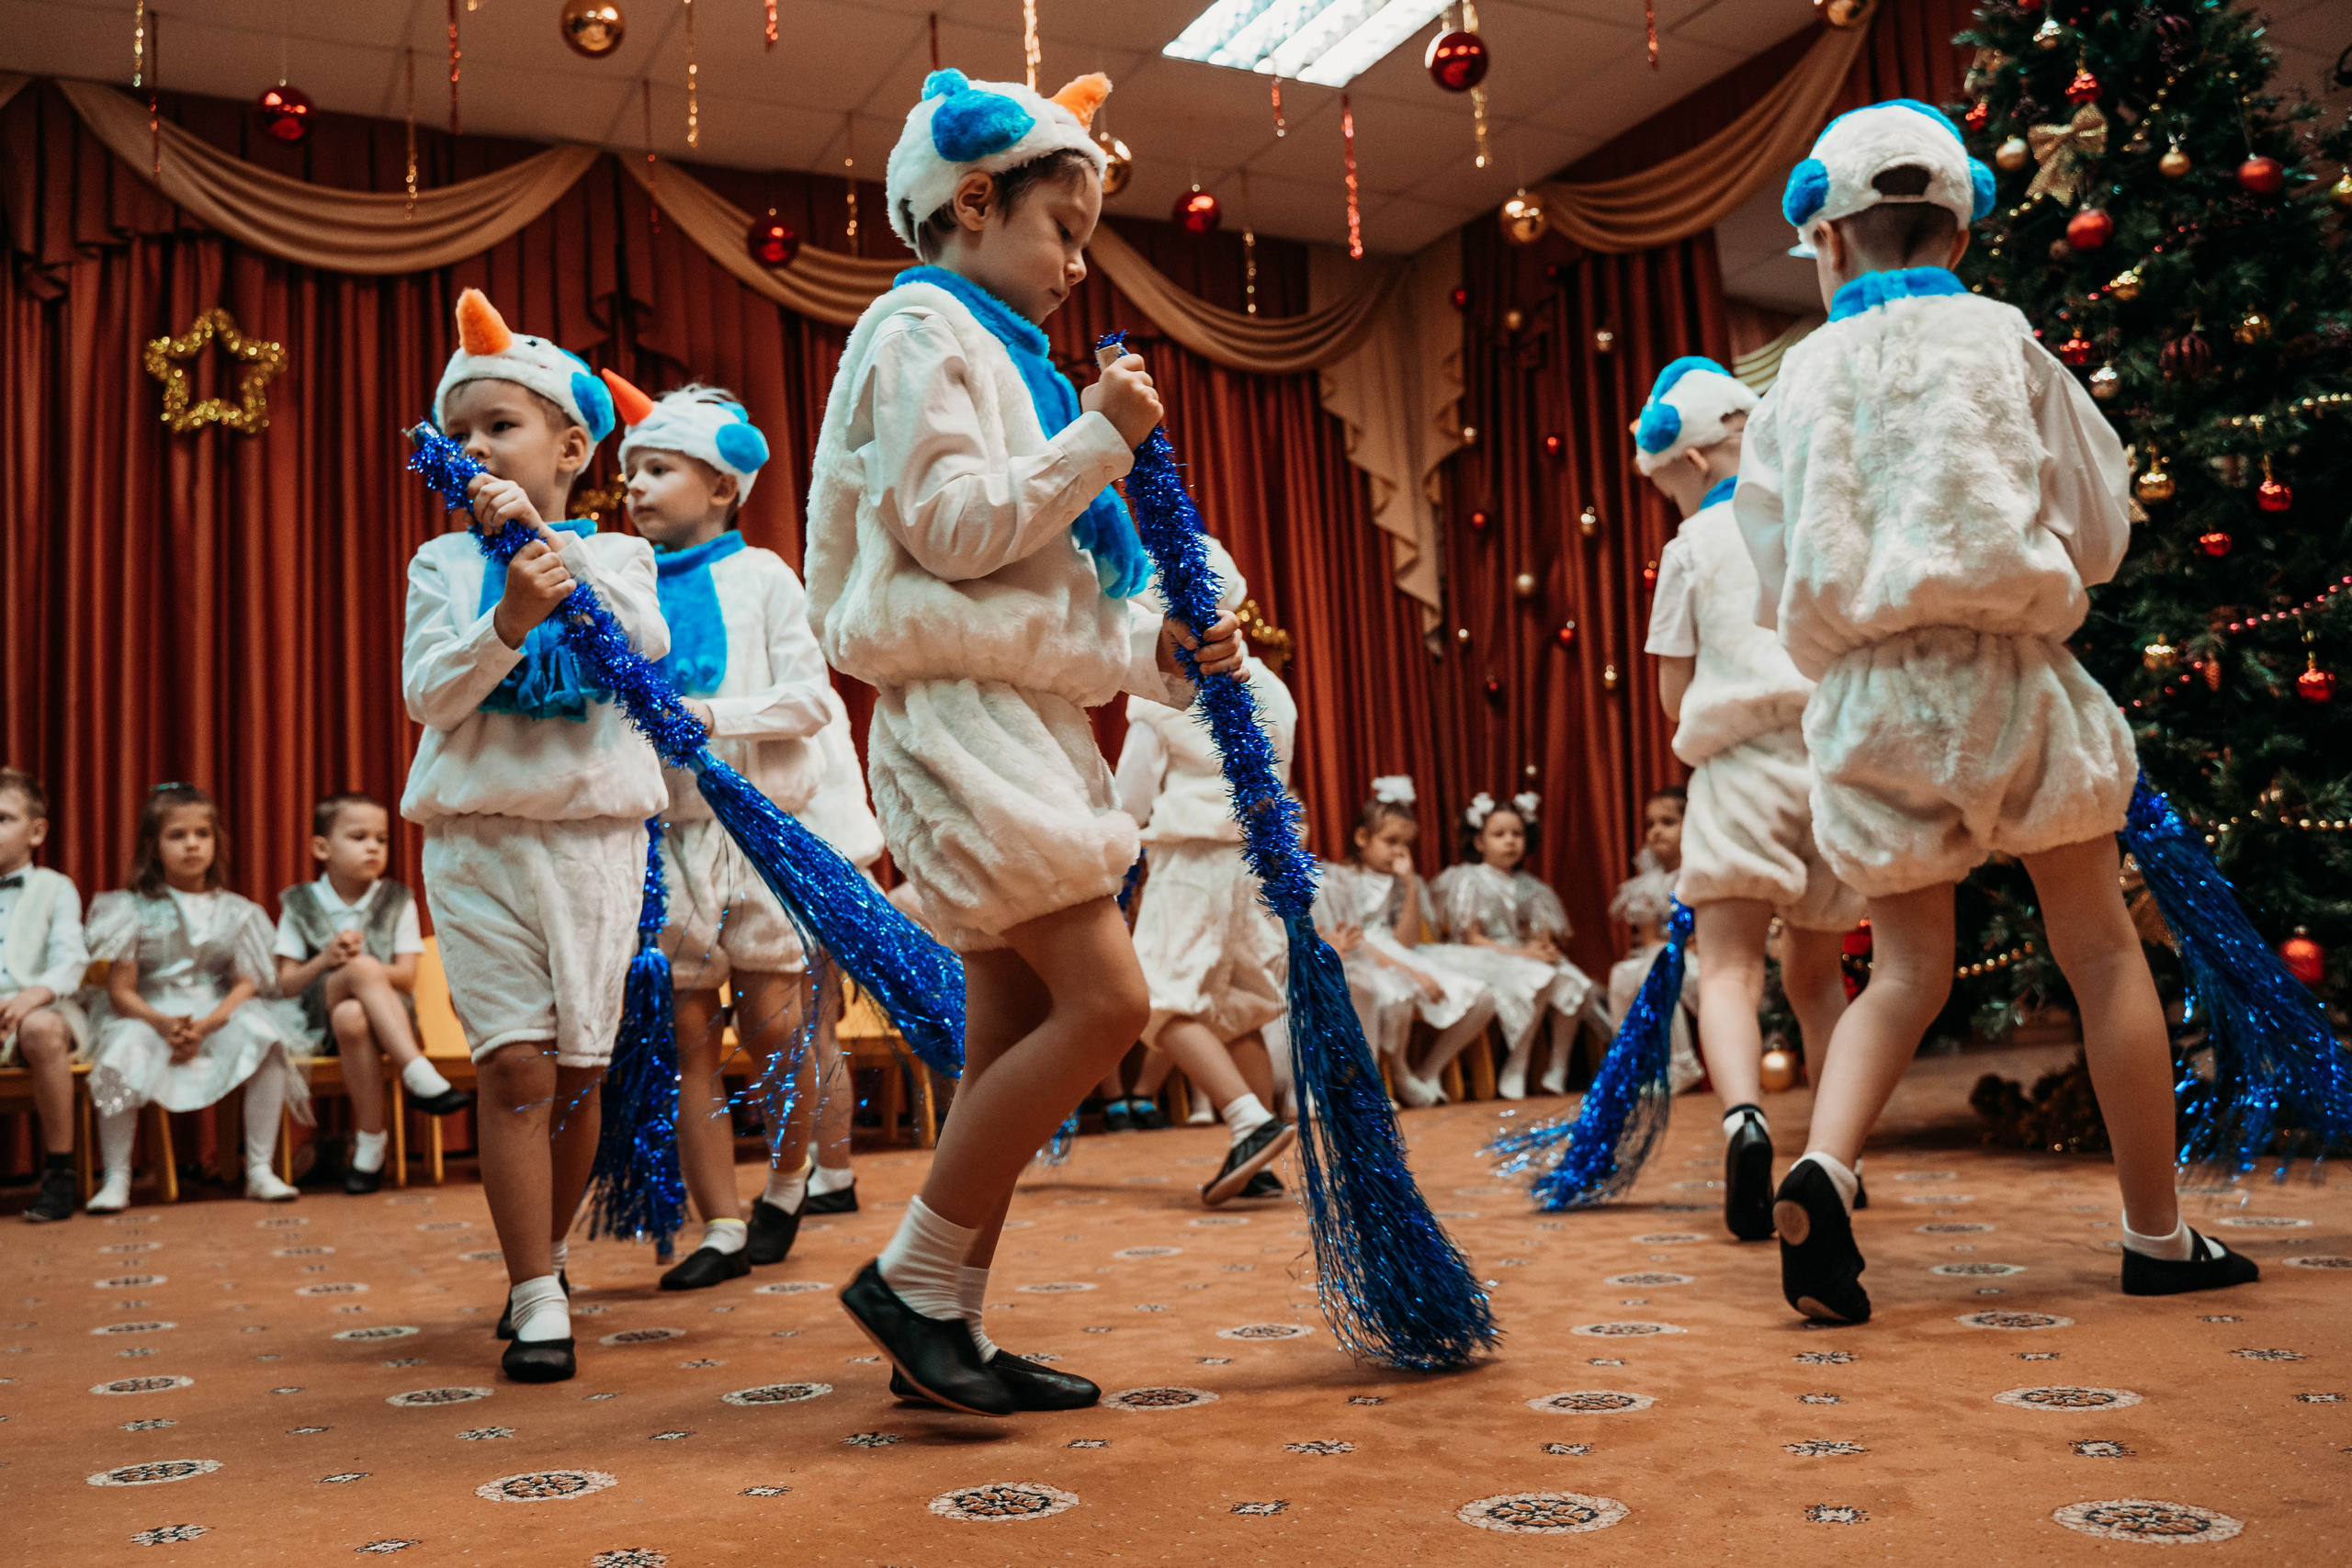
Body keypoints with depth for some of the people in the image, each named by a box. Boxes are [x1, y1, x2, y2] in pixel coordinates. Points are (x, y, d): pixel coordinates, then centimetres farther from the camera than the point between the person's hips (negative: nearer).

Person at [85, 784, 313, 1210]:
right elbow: (120, 990, -3)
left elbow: (246, 985, -1)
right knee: (123, 1051, -33)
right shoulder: (135, 910, 2)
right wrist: (163, 1024, -23)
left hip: (220, 1015, 1)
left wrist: (204, 1026, -19)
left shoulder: (234, 911, 6)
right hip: (149, 1016, -1)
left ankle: (259, 1170, -20)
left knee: (265, 1038, -27)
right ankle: (116, 1178, -19)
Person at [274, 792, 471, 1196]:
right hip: (320, 1018, 0)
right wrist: (326, 961, -16)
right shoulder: (299, 905, 9)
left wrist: (360, 967, -19)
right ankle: (420, 1077, -38)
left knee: (352, 1018, -38)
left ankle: (370, 1140, -30)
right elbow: (286, 984, 4)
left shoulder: (397, 902, 10)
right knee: (362, 969, -35)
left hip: (389, 1018, 0)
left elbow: (407, 978, 0)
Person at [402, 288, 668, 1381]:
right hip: (480, 835, -1)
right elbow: (429, 694, -5)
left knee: (579, 1072, 6)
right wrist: (511, 617, -21)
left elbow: (648, 643, -13)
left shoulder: (617, 555, 9)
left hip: (597, 834, 1)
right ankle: (537, 1298, -2)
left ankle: (543, 1254, 27)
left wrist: (549, 535, -17)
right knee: (515, 1064, -8)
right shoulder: (444, 563, 8)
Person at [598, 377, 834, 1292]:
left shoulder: (759, 576, 3)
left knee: (770, 1024, 0)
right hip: (662, 831, 3)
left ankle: (789, 1179, 27)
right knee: (686, 1032, 3)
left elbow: (808, 695, -4)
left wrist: (712, 713, -15)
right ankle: (721, 1225, 12)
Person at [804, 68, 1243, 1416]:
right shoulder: (922, 327, -3)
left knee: (1015, 1031, 6)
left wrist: (1158, 653, 9)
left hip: (1025, 718, 10)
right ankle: (911, 1278, -3)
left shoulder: (998, 356, 24)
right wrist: (1098, 438, -12)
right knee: (1105, 1001, -15)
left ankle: (950, 1330, 14)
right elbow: (951, 531, -15)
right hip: (958, 713, -10)